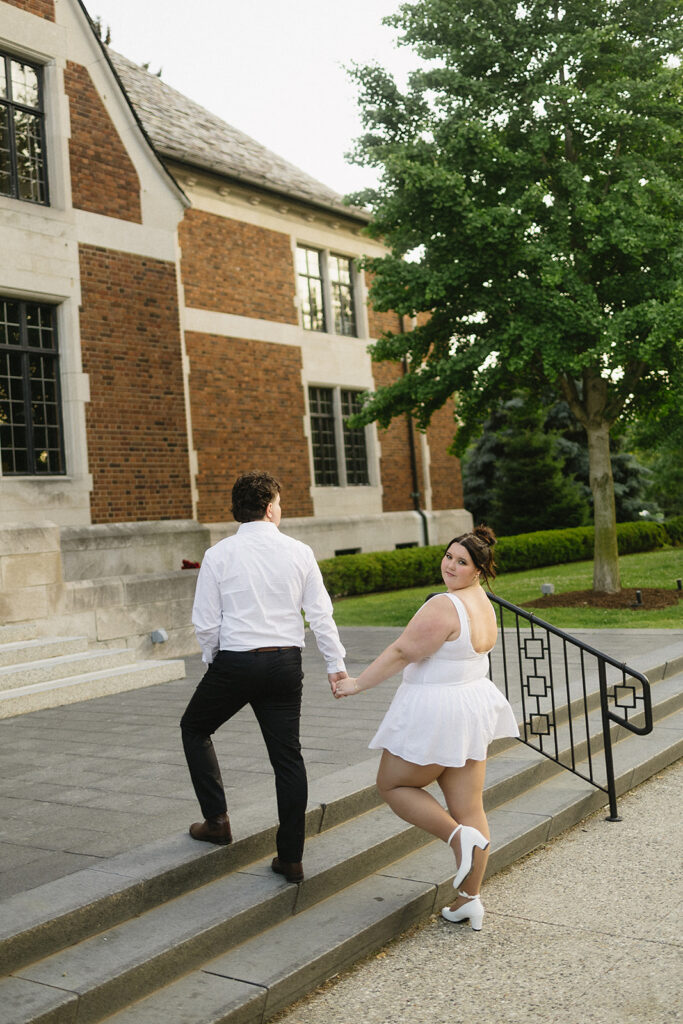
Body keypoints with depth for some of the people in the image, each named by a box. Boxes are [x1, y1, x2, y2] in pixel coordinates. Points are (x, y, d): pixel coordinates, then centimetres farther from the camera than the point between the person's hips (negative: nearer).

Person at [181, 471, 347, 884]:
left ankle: (216, 818, 20)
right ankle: (291, 858, 13)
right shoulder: (299, 552, -1)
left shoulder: (219, 555, -4)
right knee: (288, 755, 10)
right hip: (286, 663, 2)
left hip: (234, 663, -2)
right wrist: (336, 664, 8)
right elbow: (320, 613, 0)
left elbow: (205, 622, -3)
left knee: (195, 728, 23)